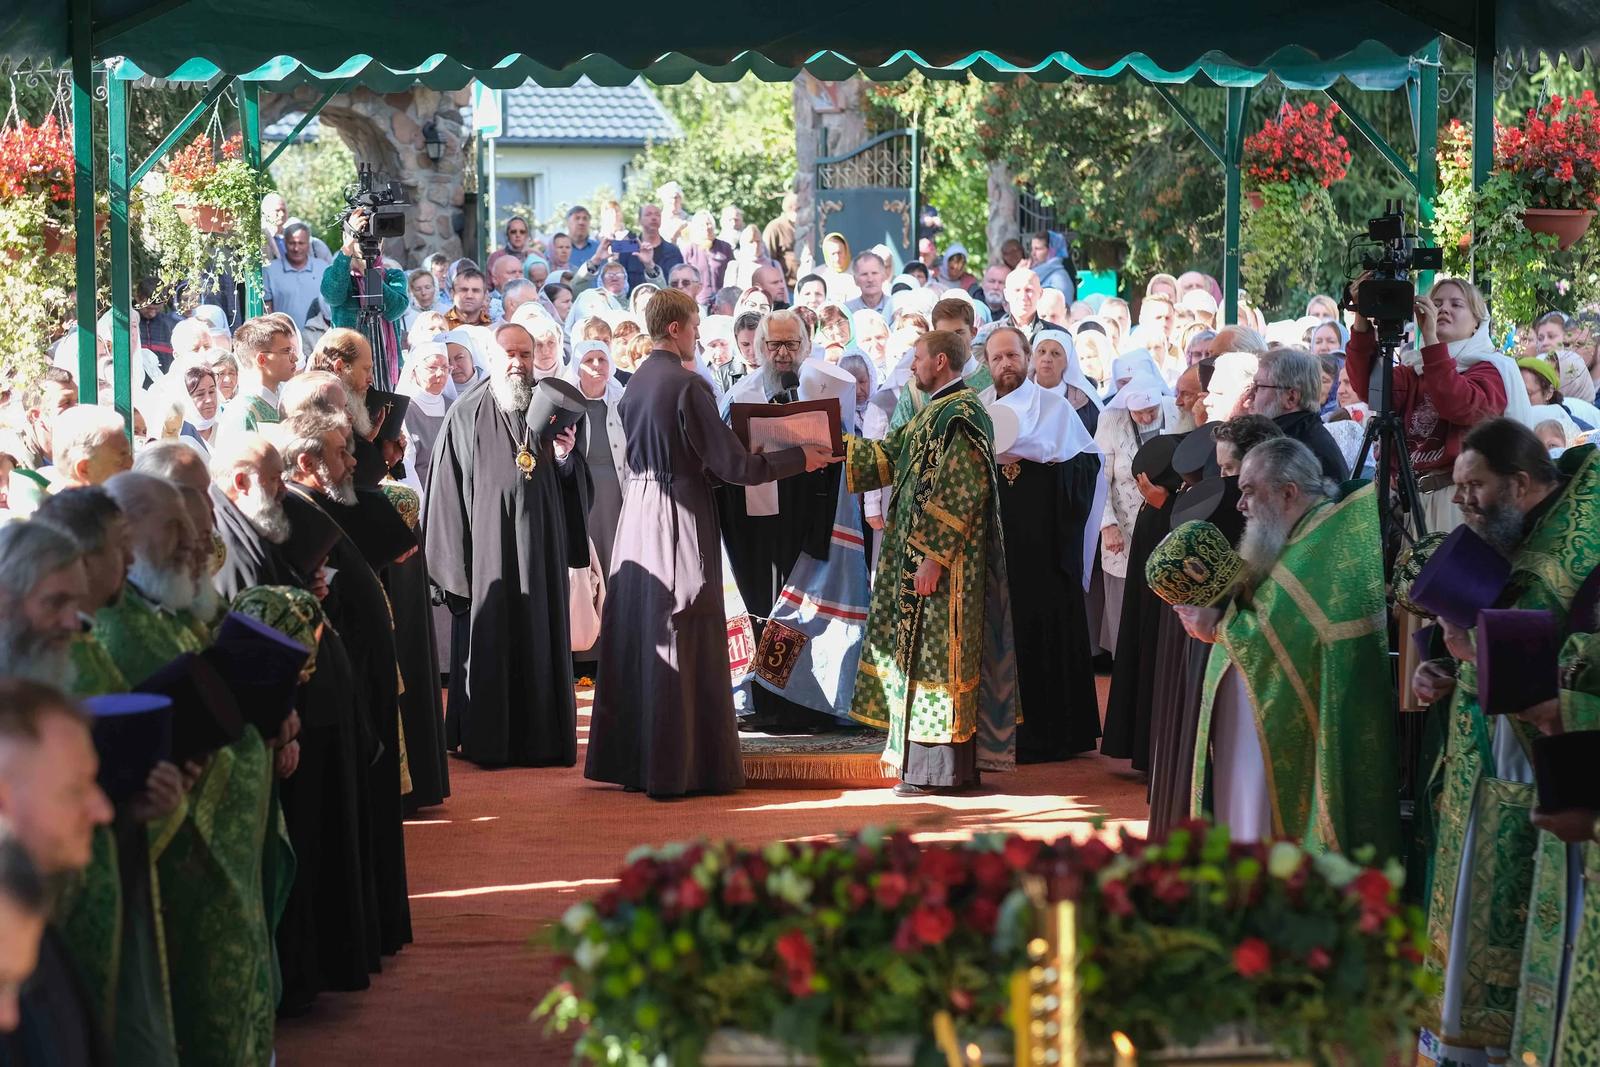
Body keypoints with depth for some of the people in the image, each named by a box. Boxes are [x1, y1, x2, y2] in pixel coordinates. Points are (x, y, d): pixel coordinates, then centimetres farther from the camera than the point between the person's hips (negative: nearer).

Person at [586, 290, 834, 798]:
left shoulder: (635, 382, 8)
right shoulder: (688, 385, -16)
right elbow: (732, 464, -15)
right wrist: (801, 458, -4)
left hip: (638, 510, 8)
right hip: (680, 520, -8)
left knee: (636, 635, 12)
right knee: (682, 642, -2)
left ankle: (630, 761, 17)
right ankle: (676, 768, 1)